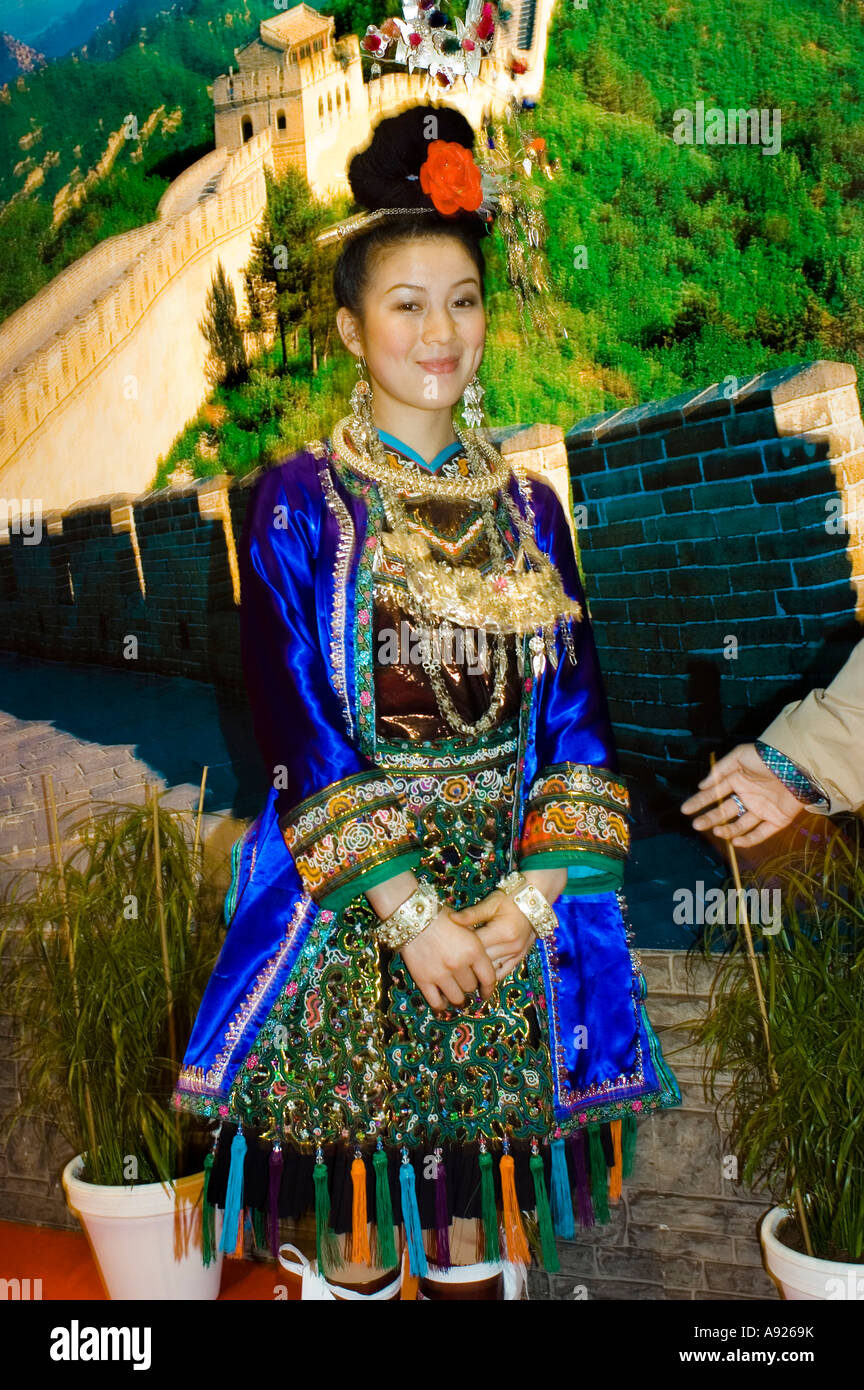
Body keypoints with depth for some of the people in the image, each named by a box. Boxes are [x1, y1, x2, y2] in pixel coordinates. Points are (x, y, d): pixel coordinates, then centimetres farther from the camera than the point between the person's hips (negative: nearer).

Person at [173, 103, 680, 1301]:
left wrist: (531, 896, -8)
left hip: (512, 907, 3)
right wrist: (409, 909, -14)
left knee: (483, 1203, 12)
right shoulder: (296, 504, -2)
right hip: (346, 910, -3)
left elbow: (576, 709, 4)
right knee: (362, 1208, 7)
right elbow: (292, 723, -9)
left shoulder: (526, 508, 8)